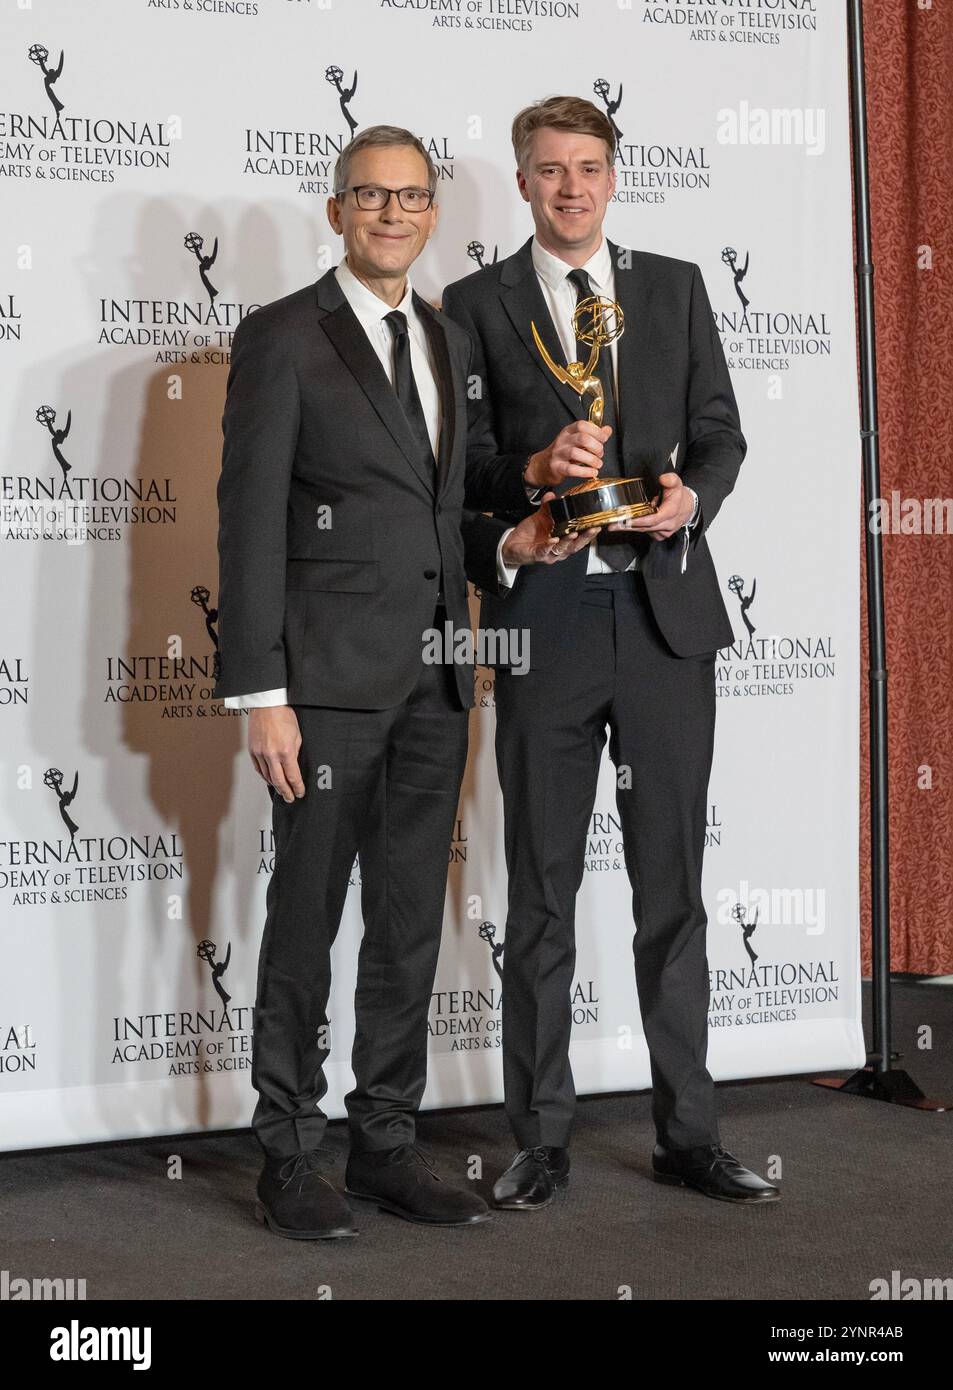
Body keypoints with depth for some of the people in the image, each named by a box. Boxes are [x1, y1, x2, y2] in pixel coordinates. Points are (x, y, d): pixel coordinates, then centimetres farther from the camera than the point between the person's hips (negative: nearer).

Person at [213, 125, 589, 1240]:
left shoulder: (450, 342, 16)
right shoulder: (282, 339, -4)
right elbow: (250, 524, -9)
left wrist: (507, 544, 1)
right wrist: (259, 694, -14)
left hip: (433, 682, 6)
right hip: (330, 676, -6)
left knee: (410, 923, 10)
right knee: (306, 919, 1)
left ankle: (385, 1145, 21)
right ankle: (289, 1159, 12)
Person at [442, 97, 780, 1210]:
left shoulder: (675, 286, 12)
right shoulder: (477, 304, 5)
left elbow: (719, 430, 9)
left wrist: (690, 499, -11)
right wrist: (533, 476, -18)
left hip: (665, 614, 2)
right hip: (543, 619, -2)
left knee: (672, 886, 7)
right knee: (542, 891, 5)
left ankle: (687, 1133, 16)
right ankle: (541, 1139, 15)